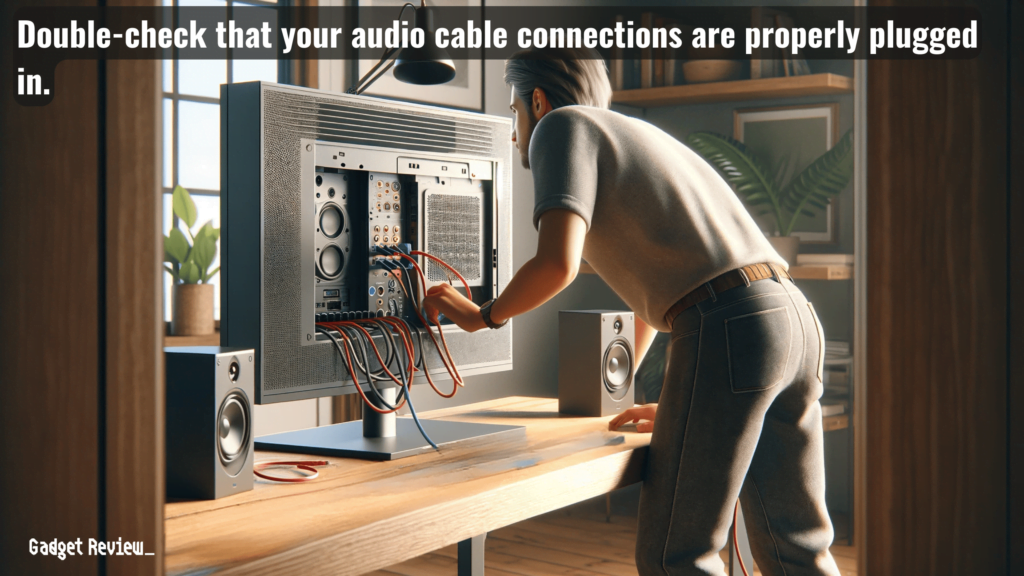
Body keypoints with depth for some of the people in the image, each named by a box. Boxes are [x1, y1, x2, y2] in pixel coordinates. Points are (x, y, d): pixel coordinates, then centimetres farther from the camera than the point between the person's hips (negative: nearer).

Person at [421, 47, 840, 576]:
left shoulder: (563, 124, 5)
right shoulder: (636, 135, 31)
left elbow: (557, 263, -13)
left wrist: (482, 315, 6)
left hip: (728, 331, -9)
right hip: (796, 318, 9)